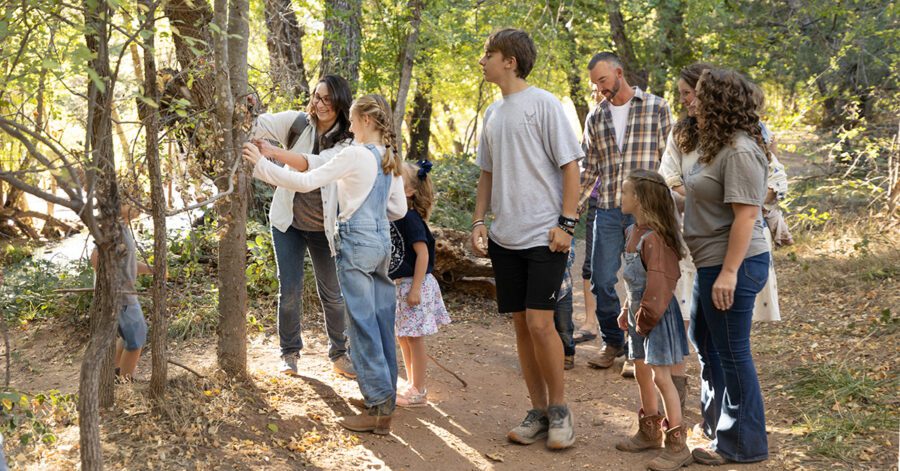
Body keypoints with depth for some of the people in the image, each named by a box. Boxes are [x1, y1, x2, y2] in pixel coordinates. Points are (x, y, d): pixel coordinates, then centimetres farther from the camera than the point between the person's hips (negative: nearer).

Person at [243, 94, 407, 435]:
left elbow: (306, 181, -17)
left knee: (363, 324, -4)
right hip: (382, 241, 8)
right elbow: (399, 209, 15)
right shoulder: (390, 159, 10)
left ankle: (378, 407, -3)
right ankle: (385, 400, 17)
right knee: (382, 322, 11)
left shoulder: (356, 154, -14)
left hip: (357, 242, -8)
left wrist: (262, 164, -10)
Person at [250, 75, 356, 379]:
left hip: (324, 228, -1)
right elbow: (260, 124, -16)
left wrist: (275, 153, -35)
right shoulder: (297, 123, -7)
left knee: (332, 294, 9)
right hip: (289, 221, 1)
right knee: (290, 290, 4)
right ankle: (290, 352, 21)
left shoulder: (346, 141, -11)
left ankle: (338, 354, 24)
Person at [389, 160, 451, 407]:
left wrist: (415, 288, -22)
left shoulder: (410, 218, -17)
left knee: (414, 339, -1)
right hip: (398, 285, 8)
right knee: (403, 338, 16)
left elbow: (422, 253, -20)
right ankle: (411, 384, 29)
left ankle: (419, 392, 7)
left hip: (414, 284, -8)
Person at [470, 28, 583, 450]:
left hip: (544, 236, -6)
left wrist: (566, 222, -14)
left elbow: (570, 166, -8)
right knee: (521, 324, 8)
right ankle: (538, 411, 18)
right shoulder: (493, 112, 13)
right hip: (505, 237, 7)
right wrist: (478, 221, 9)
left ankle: (559, 408, 7)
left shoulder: (544, 104, -7)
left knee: (539, 322, -11)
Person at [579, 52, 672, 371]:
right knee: (602, 281, 4)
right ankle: (612, 342, 23)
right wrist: (573, 208, 8)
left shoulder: (656, 108, 1)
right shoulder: (597, 118, 12)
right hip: (608, 212, 4)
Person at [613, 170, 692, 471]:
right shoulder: (634, 232, 8)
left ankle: (677, 446, 0)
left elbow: (658, 285, -24)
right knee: (641, 371, 18)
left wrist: (645, 319, -16)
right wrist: (628, 311, 17)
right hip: (639, 311, 10)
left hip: (656, 314, -10)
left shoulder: (654, 238, -24)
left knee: (660, 375, -7)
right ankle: (649, 432, 34)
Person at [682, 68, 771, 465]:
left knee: (731, 352, -1)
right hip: (713, 264, 11)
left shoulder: (740, 151, -19)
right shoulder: (720, 145, 13)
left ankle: (744, 444, 11)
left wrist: (729, 272, -26)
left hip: (732, 266, -11)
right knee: (705, 342, 23)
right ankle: (715, 420, 38)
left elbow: (746, 215, -24)